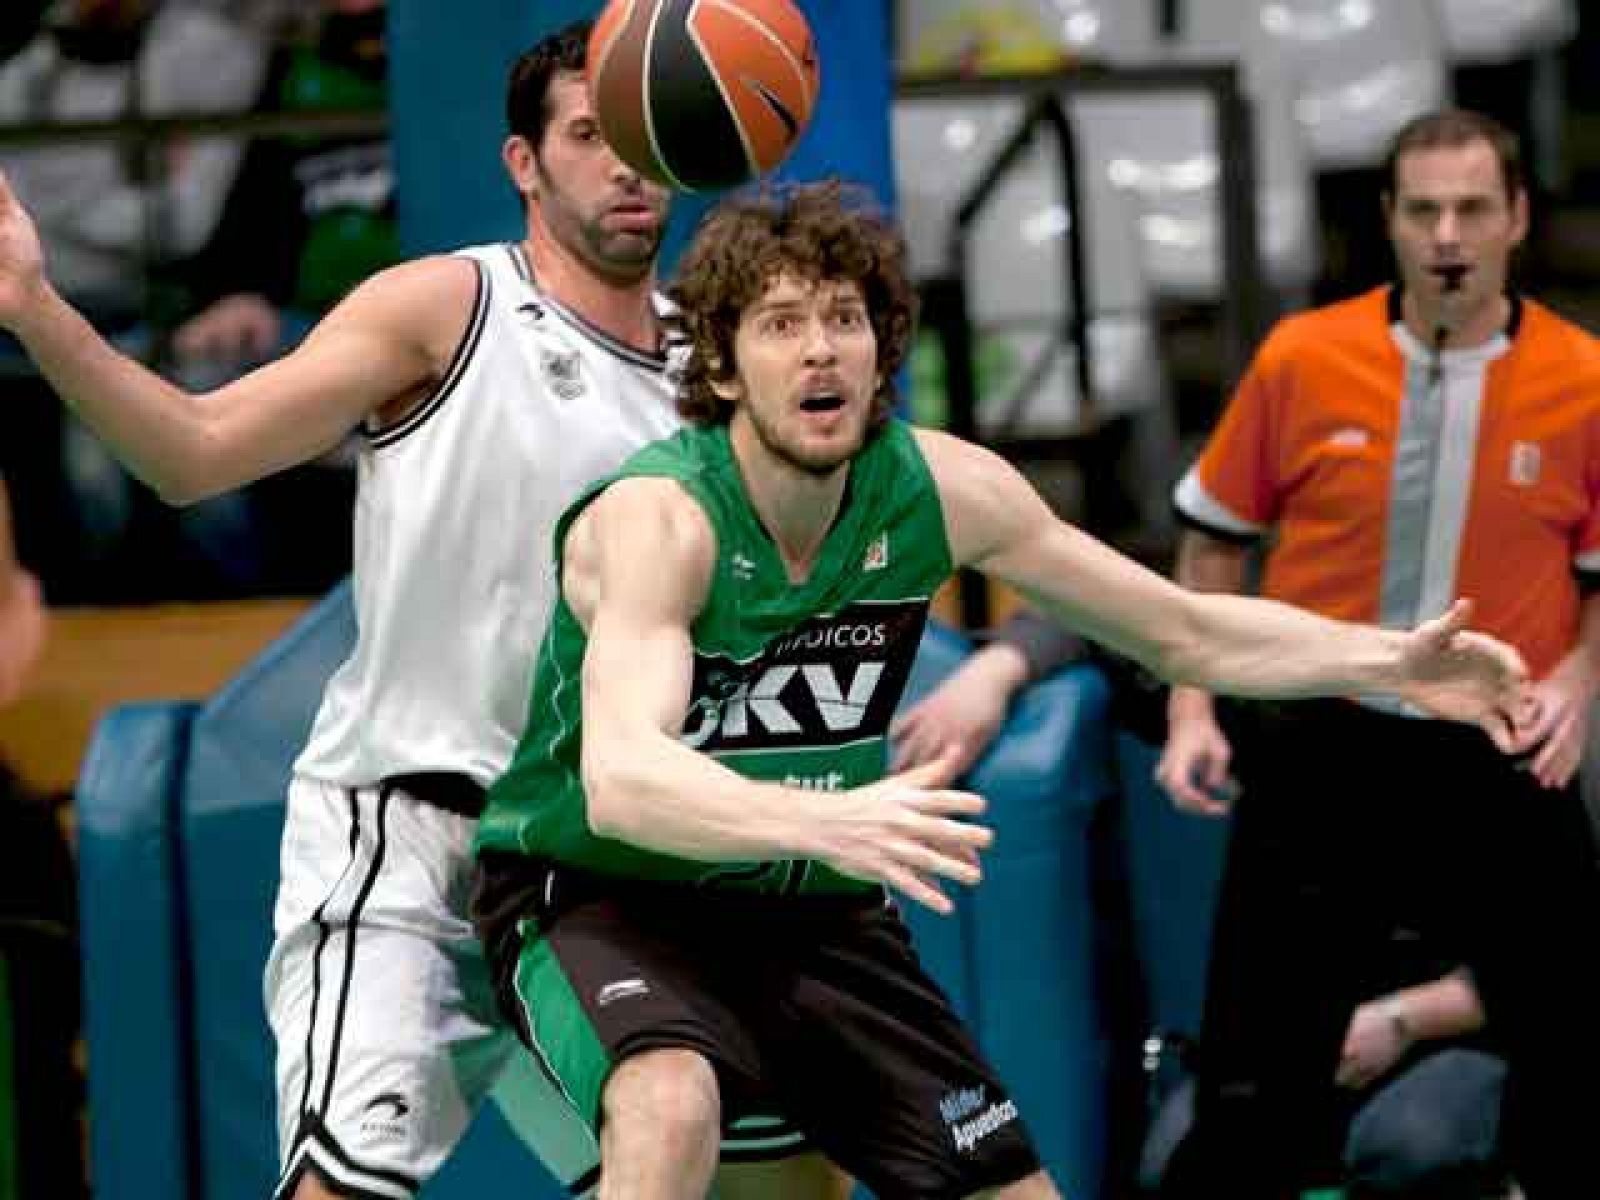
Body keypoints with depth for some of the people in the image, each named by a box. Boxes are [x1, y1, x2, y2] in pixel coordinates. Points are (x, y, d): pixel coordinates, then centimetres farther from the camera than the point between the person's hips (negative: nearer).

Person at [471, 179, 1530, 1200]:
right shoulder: (658, 517, -25)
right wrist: (823, 823, -60)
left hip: (813, 914, 6)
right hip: (600, 899, -6)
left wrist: (1391, 660, -10)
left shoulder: (942, 488, -8)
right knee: (671, 1107, -36)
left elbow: (1185, 632, 4)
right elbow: (618, 780, -43)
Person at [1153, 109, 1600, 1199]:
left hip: (1499, 765, 0)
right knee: (1257, 1070, 4)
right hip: (1318, 749, 0)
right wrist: (1193, 705, 0)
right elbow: (1218, 539, 6)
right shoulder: (1302, 358, -6)